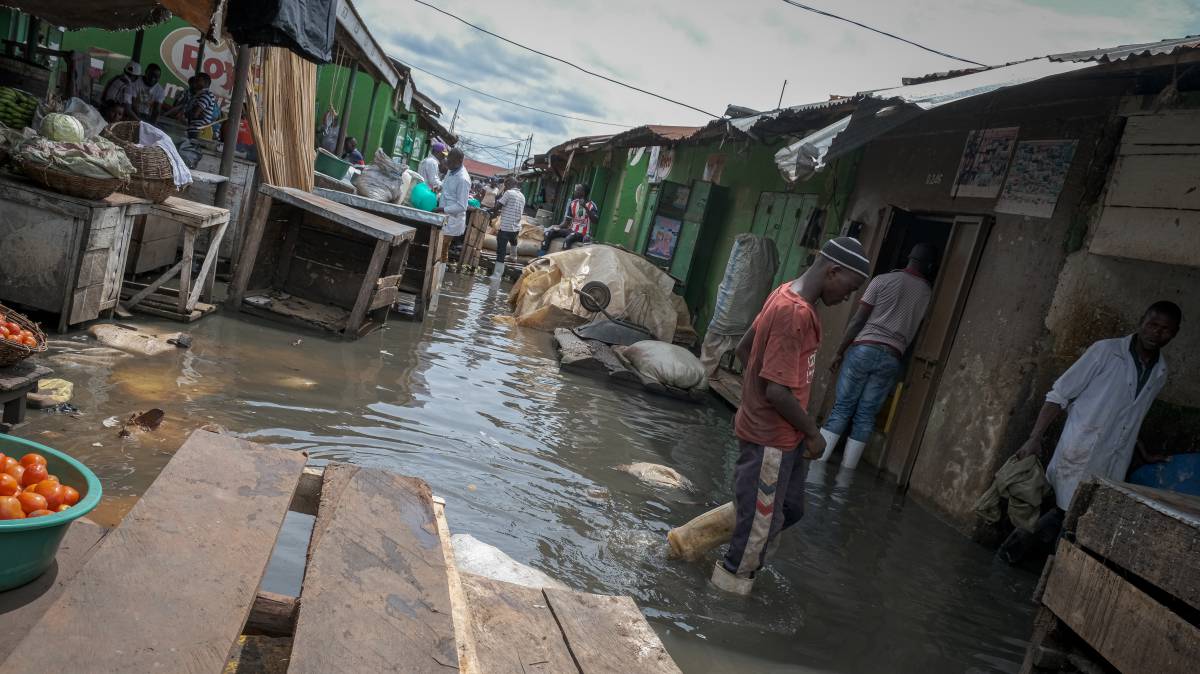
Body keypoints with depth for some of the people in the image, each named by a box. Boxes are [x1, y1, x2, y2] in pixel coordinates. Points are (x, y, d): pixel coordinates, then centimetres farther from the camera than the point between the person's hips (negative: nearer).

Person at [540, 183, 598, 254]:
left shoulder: (591, 205, -6)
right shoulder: (572, 204, 9)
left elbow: (595, 221, -21)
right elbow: (566, 222, 10)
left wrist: (585, 208, -27)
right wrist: (557, 227, -10)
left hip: (582, 234, -6)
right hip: (571, 230, 6)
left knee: (567, 239, -37)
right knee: (549, 232, -14)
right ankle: (541, 256, -17)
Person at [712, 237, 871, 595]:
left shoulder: (787, 295, 5)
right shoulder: (796, 314, -25)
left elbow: (744, 348, 16)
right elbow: (778, 391, -27)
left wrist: (752, 395, 20)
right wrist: (813, 433, -13)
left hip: (781, 434, 10)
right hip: (771, 438, -10)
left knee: (790, 509, 21)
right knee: (761, 521, 7)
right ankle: (734, 577, 28)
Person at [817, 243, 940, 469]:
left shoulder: (883, 280, 1)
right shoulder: (928, 293, 8)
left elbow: (858, 320, -1)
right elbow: (914, 329, 16)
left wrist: (839, 352, 4)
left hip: (864, 348, -1)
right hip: (892, 358, 2)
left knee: (842, 408, 2)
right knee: (865, 416, 6)